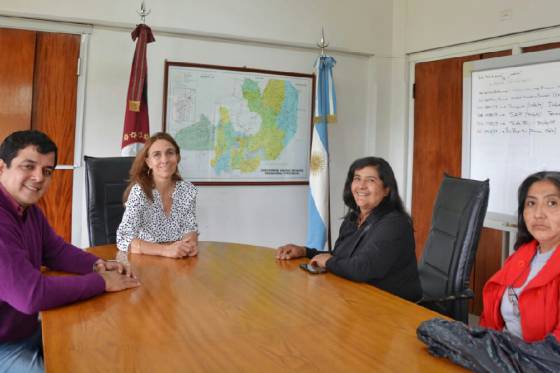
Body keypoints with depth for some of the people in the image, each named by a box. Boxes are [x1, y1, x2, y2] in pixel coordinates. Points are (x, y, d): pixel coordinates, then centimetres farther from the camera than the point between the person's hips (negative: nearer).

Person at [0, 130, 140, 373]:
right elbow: (30, 294, -33)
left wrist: (96, 265, -6)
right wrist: (101, 281, -23)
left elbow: (56, 251, 14)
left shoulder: (29, 209, 3)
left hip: (28, 331, 9)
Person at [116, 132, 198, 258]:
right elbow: (123, 240, -19)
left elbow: (190, 228, 5)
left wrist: (191, 242, -18)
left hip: (178, 261, 2)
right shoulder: (139, 191, -12)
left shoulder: (188, 190, 0)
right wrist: (165, 249, -31)